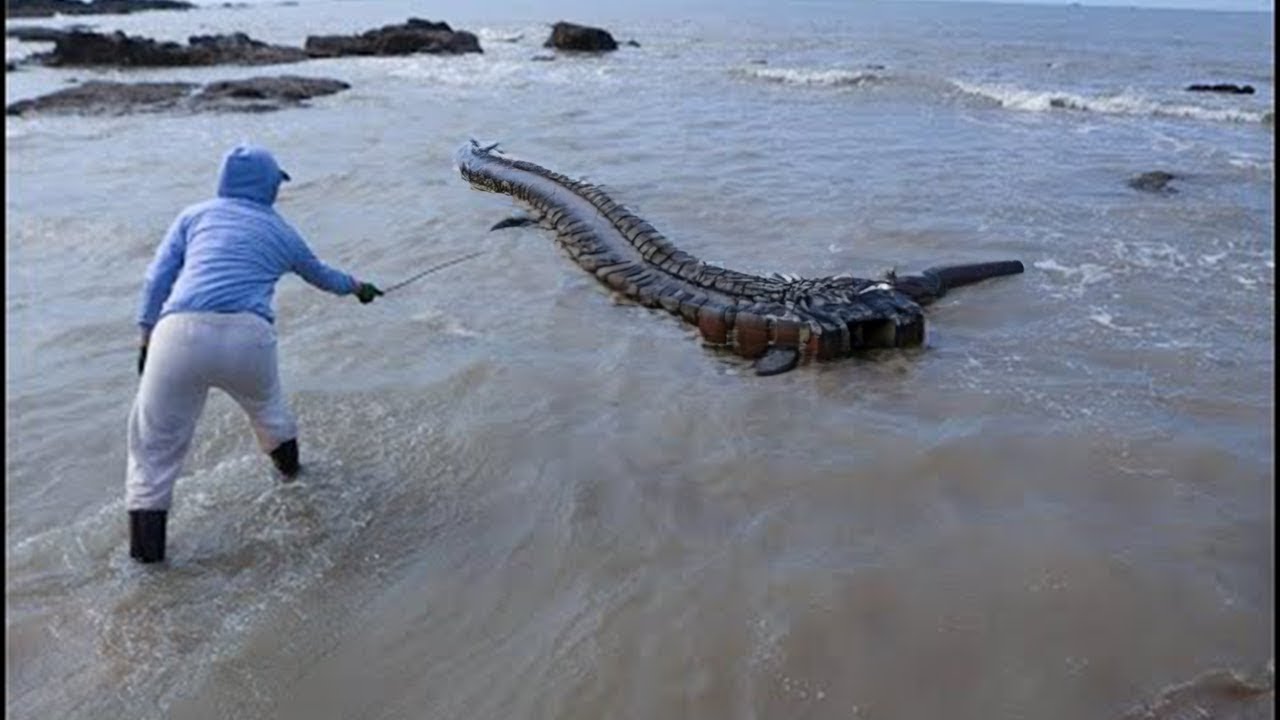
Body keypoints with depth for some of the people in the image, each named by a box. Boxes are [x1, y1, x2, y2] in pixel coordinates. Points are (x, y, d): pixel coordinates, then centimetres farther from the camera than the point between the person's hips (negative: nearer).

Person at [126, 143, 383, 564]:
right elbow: (322, 276, 41)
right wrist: (359, 288, 59)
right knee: (265, 403, 33)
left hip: (181, 332, -1)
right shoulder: (282, 233, 23)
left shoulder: (196, 214, 20)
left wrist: (147, 338, 15)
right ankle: (288, 465, 55)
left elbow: (157, 278, 11)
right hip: (249, 336, 1)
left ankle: (146, 547, 12)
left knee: (155, 439, 11)